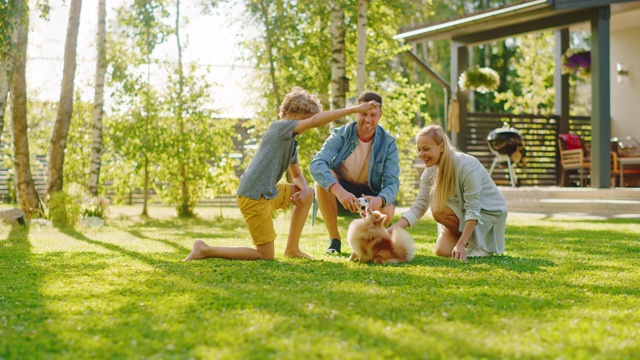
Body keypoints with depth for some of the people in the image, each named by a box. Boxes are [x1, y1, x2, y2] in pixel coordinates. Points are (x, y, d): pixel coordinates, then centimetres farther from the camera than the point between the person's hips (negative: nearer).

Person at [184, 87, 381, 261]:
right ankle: (204, 250, -2)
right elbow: (316, 120, -25)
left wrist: (304, 190, -2)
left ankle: (292, 249, 21)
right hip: (254, 197, -10)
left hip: (269, 193, 10)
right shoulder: (279, 127, -12)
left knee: (308, 193, 21)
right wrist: (355, 109, -26)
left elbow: (297, 175, 22)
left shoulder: (291, 141, 17)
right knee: (266, 255, -4)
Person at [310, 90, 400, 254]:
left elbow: (392, 182, -18)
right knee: (324, 178, -32)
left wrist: (380, 200, -44)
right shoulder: (341, 135, -15)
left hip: (368, 194, 0)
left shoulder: (388, 142, -11)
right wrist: (339, 191, -48)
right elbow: (316, 164, -30)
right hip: (338, 191, 0)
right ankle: (334, 239, -16)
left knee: (387, 212, -32)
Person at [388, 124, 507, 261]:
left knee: (439, 210, -26)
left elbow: (473, 209, -31)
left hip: (491, 213, -6)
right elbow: (419, 207, -10)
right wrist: (393, 229, -25)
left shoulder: (466, 165, -29)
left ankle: (483, 246, -10)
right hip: (462, 213, 6)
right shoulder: (431, 171, -8)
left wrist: (461, 244, -36)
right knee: (442, 251, -11)